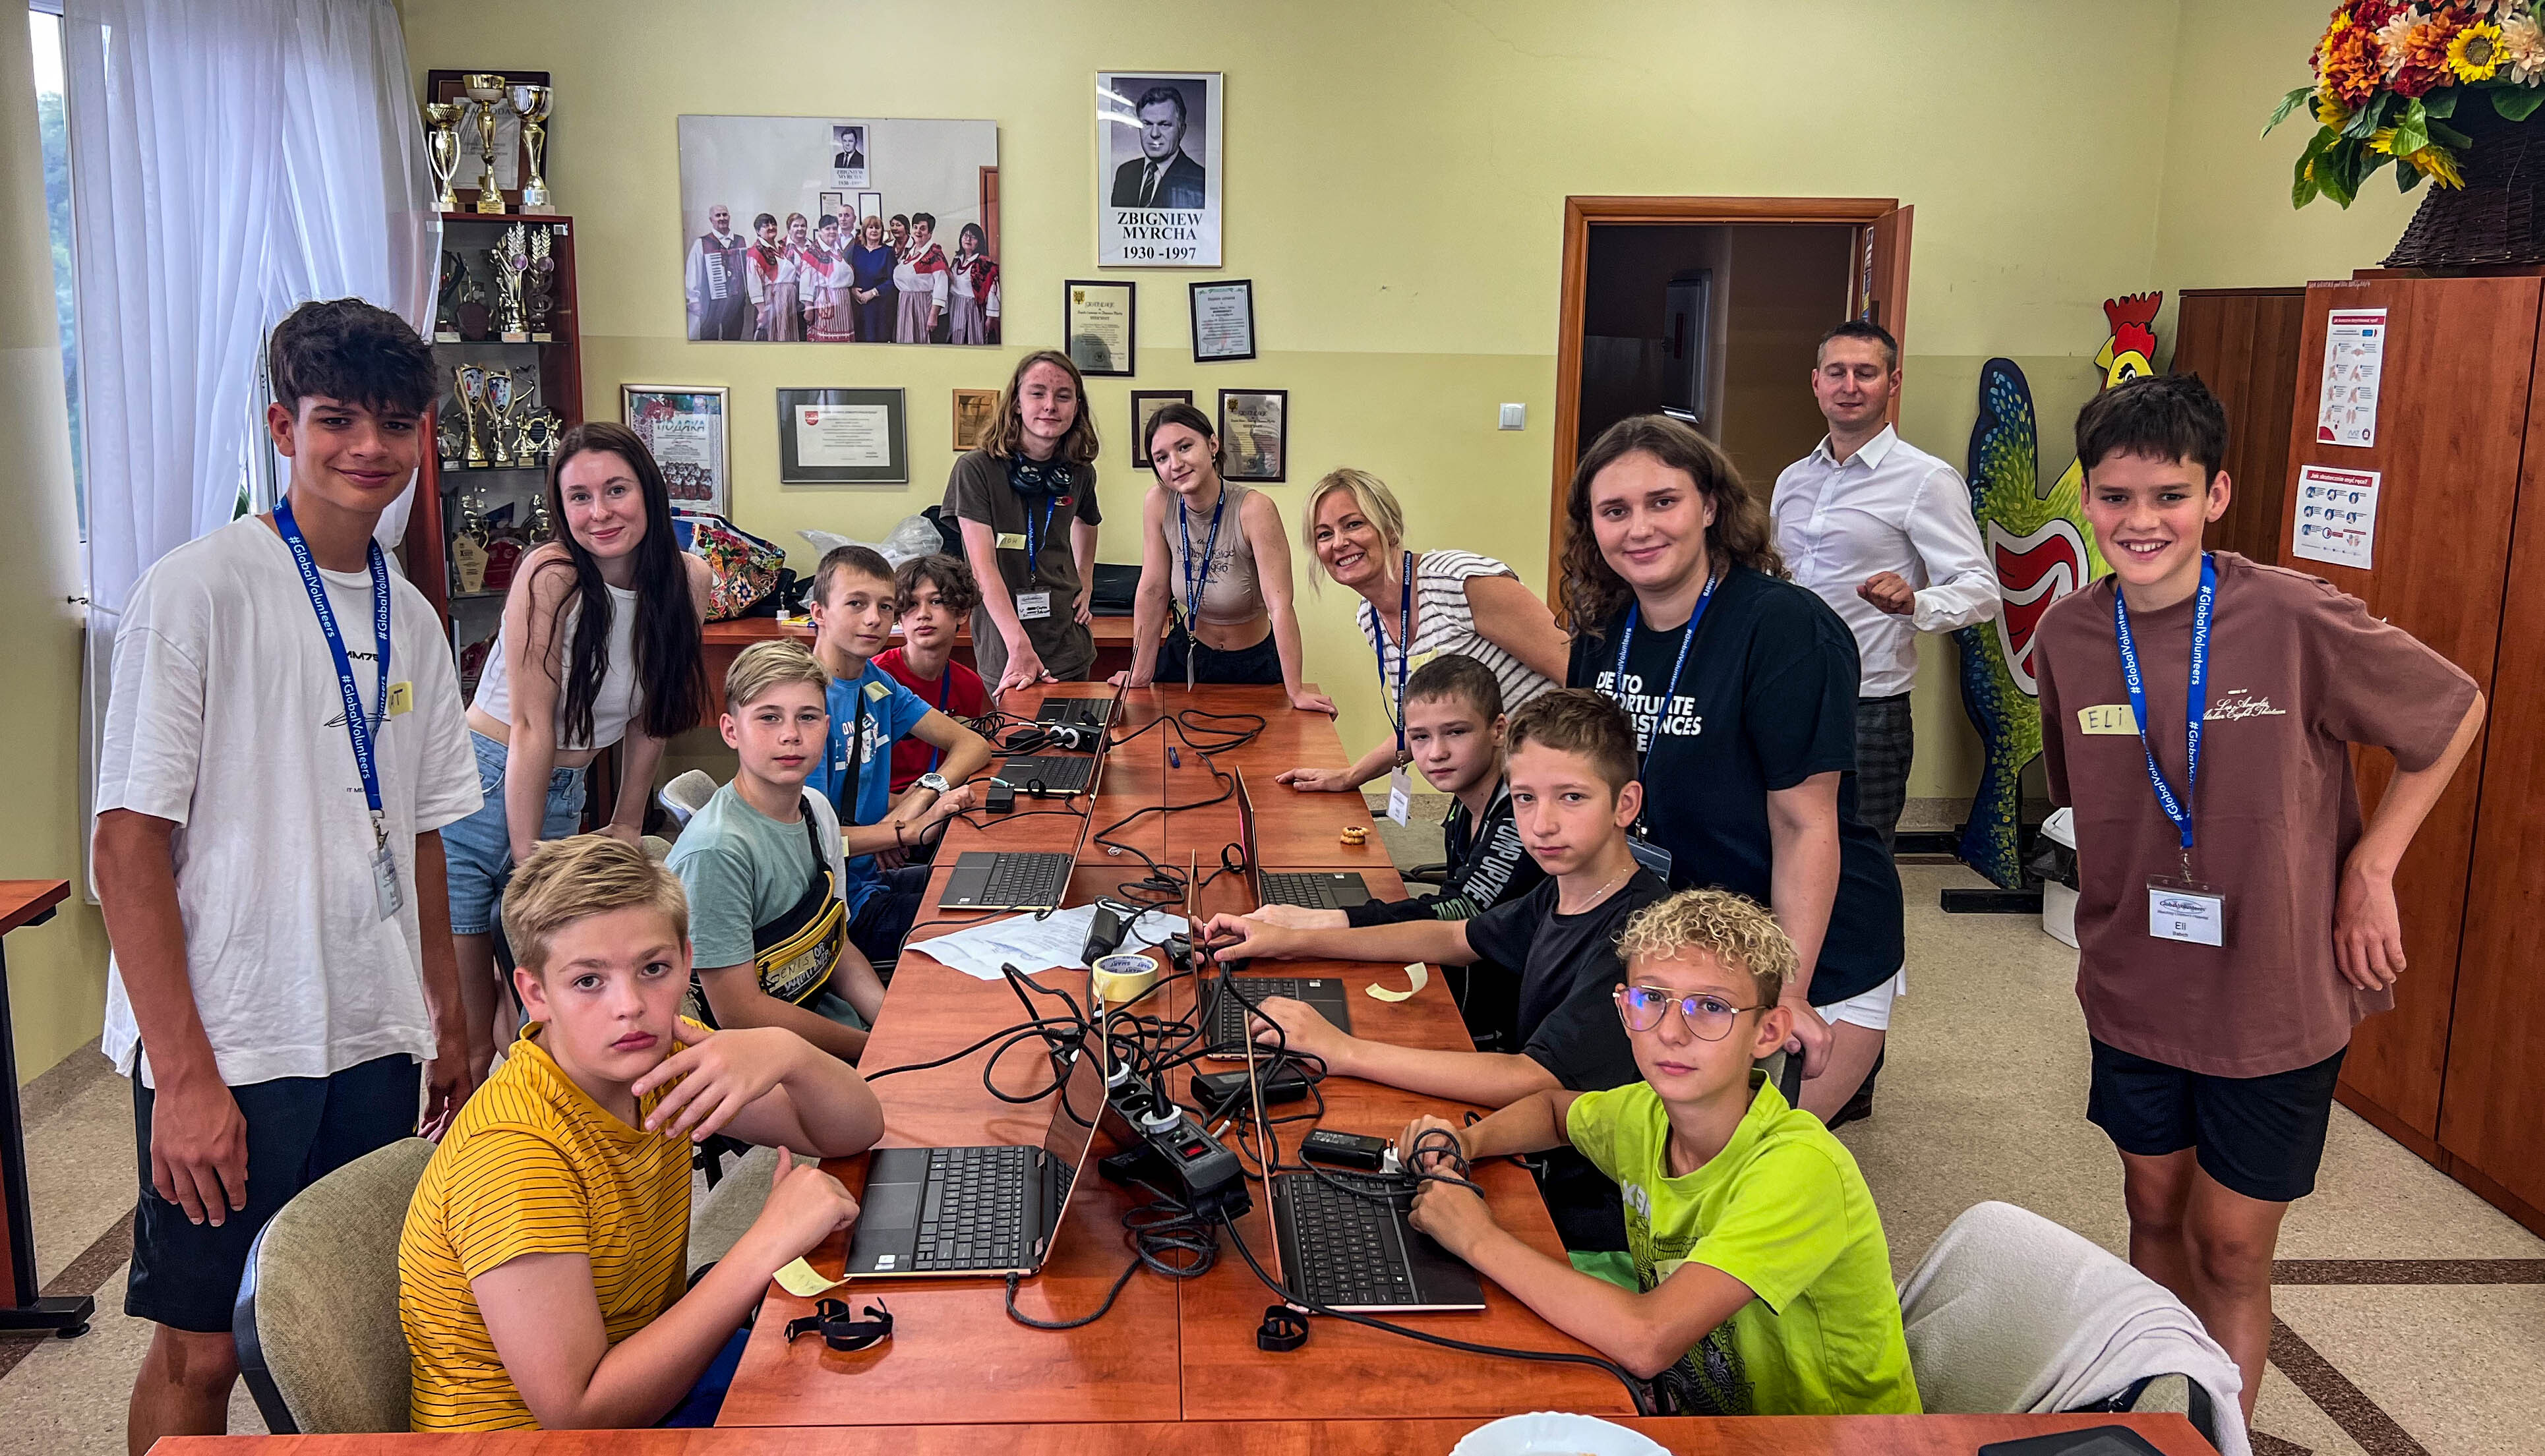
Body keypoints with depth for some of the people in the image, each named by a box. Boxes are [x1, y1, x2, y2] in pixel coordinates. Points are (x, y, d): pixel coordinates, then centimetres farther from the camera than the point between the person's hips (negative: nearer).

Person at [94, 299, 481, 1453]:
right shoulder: (198, 590, -10)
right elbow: (127, 844, -12)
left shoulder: (411, 619, 8)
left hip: (375, 1042, 5)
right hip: (227, 1048, -5)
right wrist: (184, 1074, -15)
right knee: (202, 1347, 5)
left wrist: (451, 1019, 14)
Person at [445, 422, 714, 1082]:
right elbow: (531, 728, -15)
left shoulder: (689, 581, -1)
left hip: (561, 799, 5)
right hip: (478, 789, -4)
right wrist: (528, 865, -12)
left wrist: (627, 824, 15)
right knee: (465, 1040, -4)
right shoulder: (551, 575, -17)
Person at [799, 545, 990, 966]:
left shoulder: (876, 683, 7)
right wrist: (911, 830, -23)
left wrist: (921, 797, -11)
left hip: (874, 878, 8)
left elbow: (973, 744, 8)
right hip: (847, 910, -8)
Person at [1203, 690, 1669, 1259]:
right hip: (1538, 1175, 7)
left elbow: (1530, 1081, -32)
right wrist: (1294, 941, 13)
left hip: (1592, 1246, -7)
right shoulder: (1562, 893, 2)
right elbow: (1455, 938, 20)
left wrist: (1343, 1050, -30)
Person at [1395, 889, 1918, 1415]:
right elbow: (1553, 1106, 16)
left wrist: (1480, 1238, -26)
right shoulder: (1643, 1115, -8)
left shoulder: (1798, 1167, -28)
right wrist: (1468, 1143, -4)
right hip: (1697, 1410, 6)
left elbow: (1647, 1341, -37)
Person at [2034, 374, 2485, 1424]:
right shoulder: (2069, 637, -7)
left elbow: (2456, 713, -4)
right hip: (2135, 990, 4)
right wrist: (2107, 936, 8)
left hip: (2276, 993, -3)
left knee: (2231, 1247, 8)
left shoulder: (2294, 618, -19)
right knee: (2155, 1210, 19)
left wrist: (2369, 869, -8)